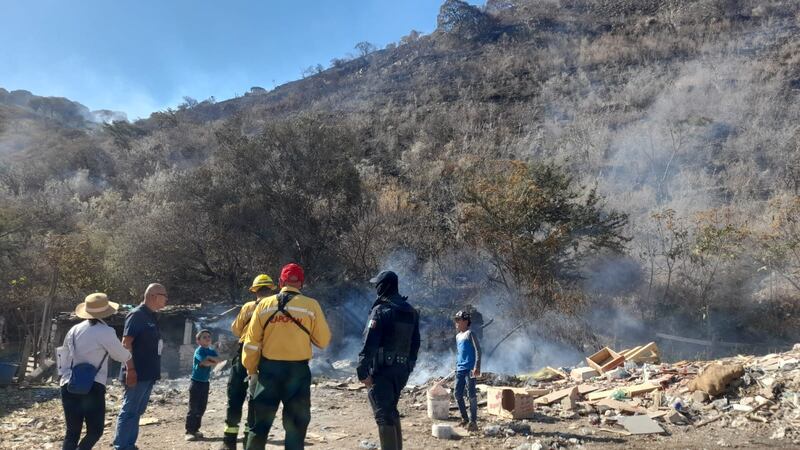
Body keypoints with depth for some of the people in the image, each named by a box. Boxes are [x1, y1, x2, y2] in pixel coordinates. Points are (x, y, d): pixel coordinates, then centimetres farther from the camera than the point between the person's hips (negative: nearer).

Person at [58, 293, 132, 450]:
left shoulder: (74, 330, 10)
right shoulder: (106, 332, -8)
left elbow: (63, 357, 17)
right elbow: (122, 356, 5)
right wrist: (129, 354, 26)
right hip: (92, 388, -6)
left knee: (72, 433, 12)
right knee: (95, 431, 7)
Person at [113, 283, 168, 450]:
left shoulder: (152, 317, 14)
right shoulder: (137, 315, -13)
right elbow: (126, 343, -18)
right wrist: (130, 369, -23)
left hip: (148, 373, 9)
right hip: (137, 373, -9)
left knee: (137, 411, 15)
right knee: (129, 411, -2)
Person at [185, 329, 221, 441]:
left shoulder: (212, 351, 8)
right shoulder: (199, 351, -12)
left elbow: (219, 360, -6)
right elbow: (205, 363, -23)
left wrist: (210, 358, -17)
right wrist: (214, 361, -6)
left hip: (205, 383, 7)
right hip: (196, 383, -7)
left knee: (201, 408, 11)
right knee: (193, 409, -5)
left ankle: (195, 430, 20)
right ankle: (189, 432, -2)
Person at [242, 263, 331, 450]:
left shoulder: (264, 305, 1)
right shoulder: (311, 305, -5)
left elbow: (252, 342, 2)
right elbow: (323, 341, -3)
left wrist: (251, 370, 13)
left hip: (269, 369, 2)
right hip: (298, 370, -2)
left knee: (260, 423, 14)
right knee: (296, 426, 9)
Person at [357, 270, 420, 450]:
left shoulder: (381, 310, -13)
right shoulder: (411, 311, 11)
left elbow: (370, 343, -18)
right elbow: (415, 343, 15)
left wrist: (363, 371, -17)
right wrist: (409, 367, 20)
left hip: (382, 369, -8)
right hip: (401, 370, 8)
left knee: (383, 414, -4)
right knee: (391, 410, 21)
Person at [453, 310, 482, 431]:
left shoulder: (470, 334, -6)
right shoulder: (457, 336, 16)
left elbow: (478, 350, -12)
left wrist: (477, 367, -19)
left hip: (469, 369, -8)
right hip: (460, 370, 8)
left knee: (471, 394, -5)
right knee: (458, 394, 9)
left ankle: (473, 421, 1)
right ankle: (464, 418, 22)